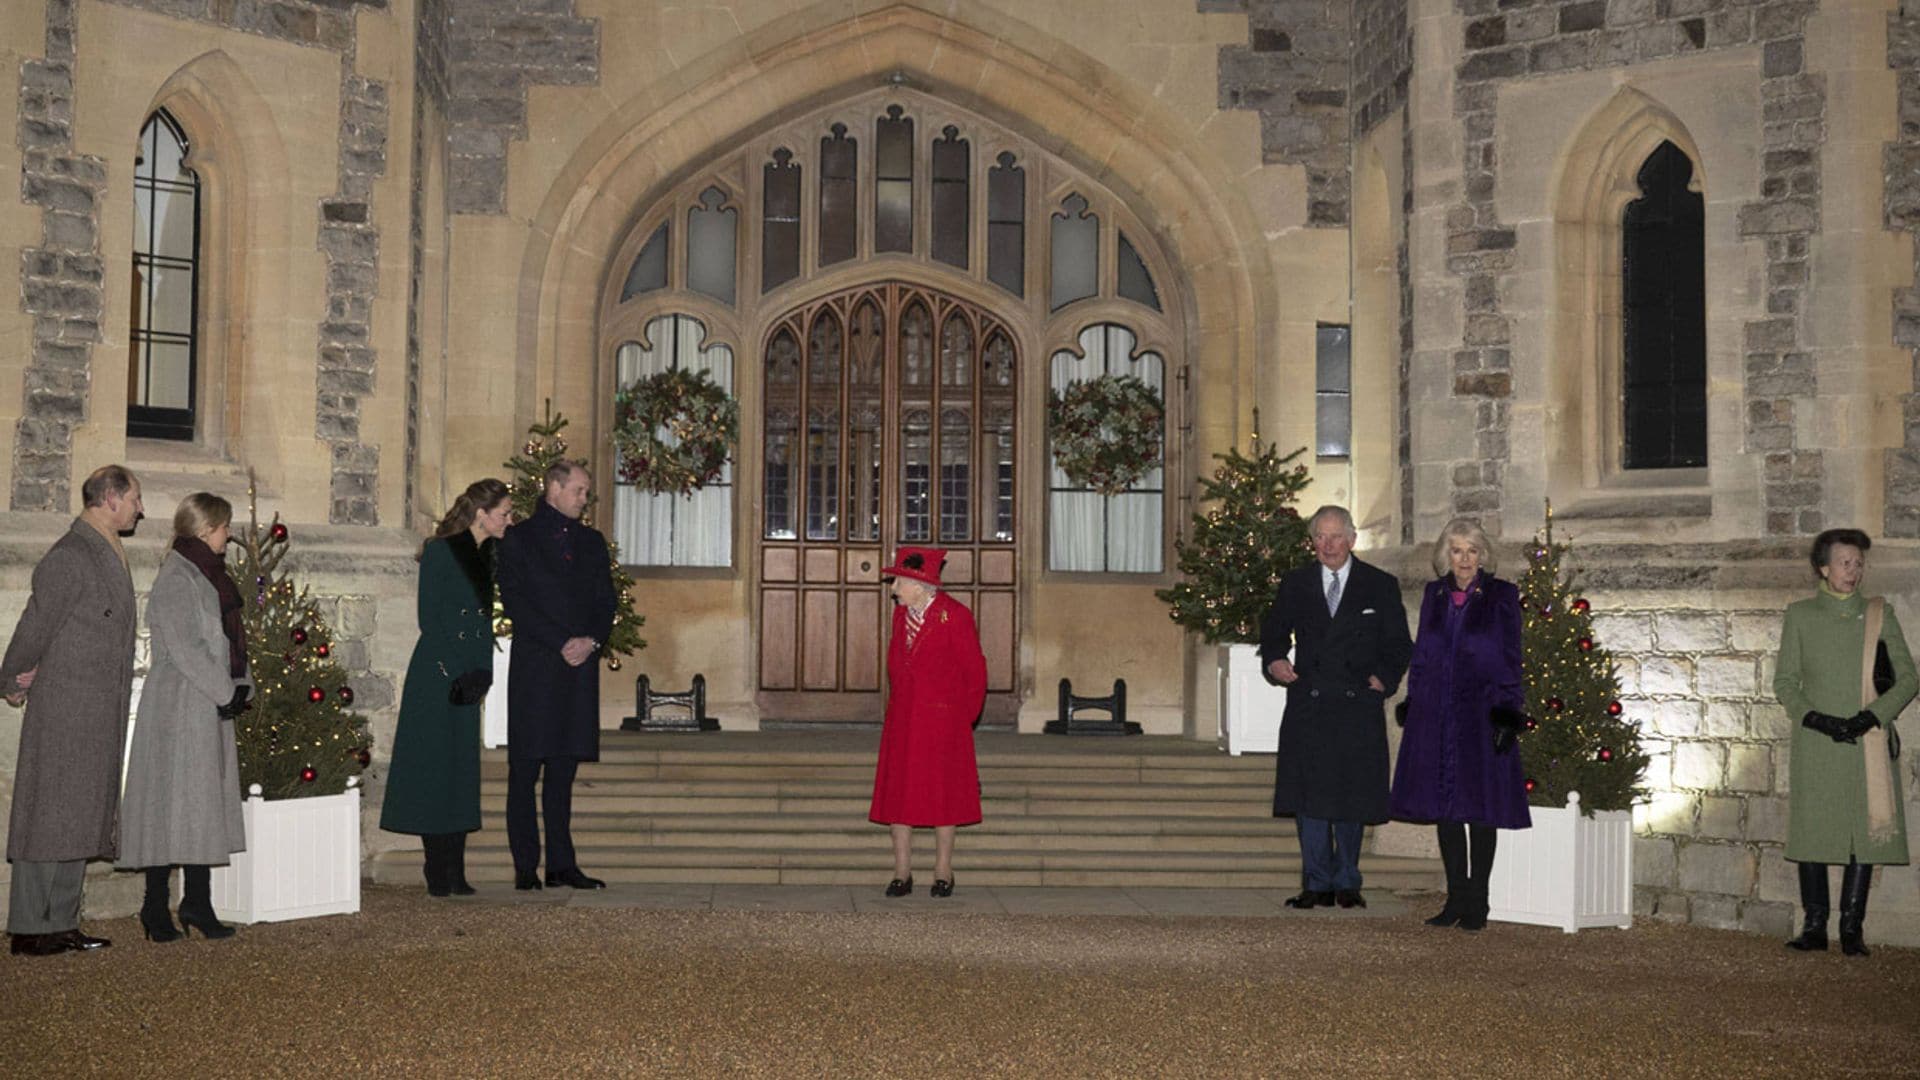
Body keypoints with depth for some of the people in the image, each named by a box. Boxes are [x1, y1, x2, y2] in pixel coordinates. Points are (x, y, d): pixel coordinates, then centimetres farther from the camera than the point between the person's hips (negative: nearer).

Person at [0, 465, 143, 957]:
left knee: (81, 817, 10)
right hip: (65, 709, -9)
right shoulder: (69, 557, -14)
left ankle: (61, 924, 16)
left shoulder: (110, 556, 15)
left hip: (101, 716, 9)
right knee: (49, 813, -5)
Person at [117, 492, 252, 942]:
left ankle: (197, 904, 13)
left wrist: (239, 685, 4)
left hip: (211, 706, 9)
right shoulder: (177, 579, -12)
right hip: (180, 706, -9)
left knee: (205, 803, 9)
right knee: (176, 800, -6)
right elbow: (186, 648, -19)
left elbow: (227, 637, 18)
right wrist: (226, 692, -15)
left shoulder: (207, 575, 16)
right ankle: (156, 908, -1)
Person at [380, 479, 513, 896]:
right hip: (436, 673, -7)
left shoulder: (488, 556, 13)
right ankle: (438, 871, 1)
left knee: (464, 766, 6)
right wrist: (454, 672, -15)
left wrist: (482, 672, 6)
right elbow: (429, 618, -10)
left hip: (474, 674, 7)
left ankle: (455, 872, 9)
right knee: (433, 764, -3)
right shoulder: (439, 552, -7)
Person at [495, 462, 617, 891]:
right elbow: (516, 602, -7)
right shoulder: (518, 539, 2)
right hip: (533, 668, -4)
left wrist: (590, 642, -5)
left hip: (580, 666, 4)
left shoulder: (591, 542, 18)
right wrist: (562, 644, -13)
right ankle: (525, 867, 0)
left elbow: (606, 602, 14)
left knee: (563, 771, 6)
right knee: (525, 771, -3)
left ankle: (561, 864, 8)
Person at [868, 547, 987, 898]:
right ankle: (901, 873, 9)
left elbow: (974, 671, -4)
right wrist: (897, 706, 12)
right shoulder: (900, 613, 8)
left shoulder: (955, 616, -10)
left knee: (941, 795, 2)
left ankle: (943, 874, 11)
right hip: (901, 721, 5)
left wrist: (962, 719, 2)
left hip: (942, 721, -5)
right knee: (897, 793, 3)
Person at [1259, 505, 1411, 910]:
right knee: (1309, 797, 0)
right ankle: (1318, 884, 7)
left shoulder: (1380, 586, 7)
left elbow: (1398, 644, 9)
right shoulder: (1295, 585, 11)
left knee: (1352, 796, 3)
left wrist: (1384, 678, -8)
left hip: (1359, 707, -1)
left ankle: (1347, 883, 15)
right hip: (1308, 705, 2)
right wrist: (1274, 660, -1)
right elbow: (1273, 630, 20)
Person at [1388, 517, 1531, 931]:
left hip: (1481, 714, -4)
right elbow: (1420, 656, 13)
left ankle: (1477, 903, 7)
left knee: (1481, 809, -1)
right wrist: (1413, 707, 7)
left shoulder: (1501, 596, 0)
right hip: (1436, 717, 4)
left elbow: (1511, 661, -3)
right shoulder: (1434, 595, 10)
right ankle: (1456, 899, 14)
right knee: (1444, 808, 6)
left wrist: (1507, 714, -10)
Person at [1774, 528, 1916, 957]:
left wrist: (1870, 717, -9)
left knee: (1867, 833, -1)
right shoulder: (1800, 615, 7)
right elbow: (1784, 682, 6)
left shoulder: (1879, 614, 8)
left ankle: (1852, 928, 6)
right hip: (1815, 746, 0)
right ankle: (1815, 926, 7)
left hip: (1869, 744, 1)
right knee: (1811, 833, -1)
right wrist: (1817, 719, -10)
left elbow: (1908, 678, 5)